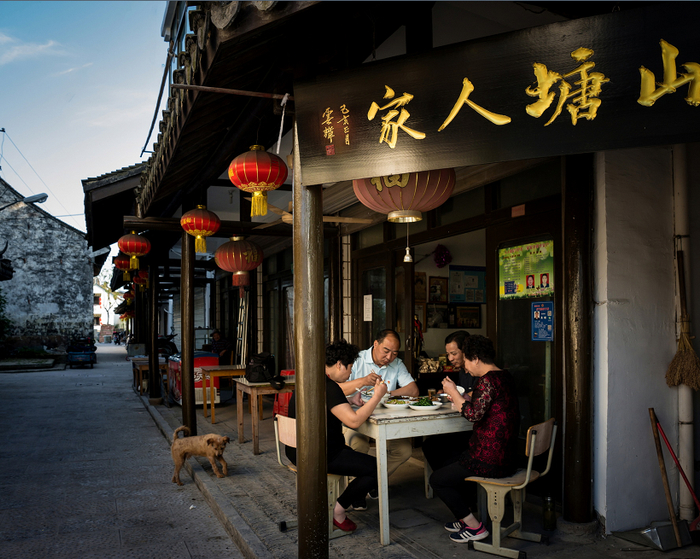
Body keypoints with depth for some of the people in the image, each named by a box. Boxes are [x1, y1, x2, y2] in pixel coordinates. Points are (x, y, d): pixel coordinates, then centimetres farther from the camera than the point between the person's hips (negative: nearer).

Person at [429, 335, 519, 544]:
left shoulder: (487, 380, -20)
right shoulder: (505, 376, 9)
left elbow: (474, 414, -30)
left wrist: (453, 392, -17)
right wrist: (461, 397, 12)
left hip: (490, 460, -10)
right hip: (506, 456, 10)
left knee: (437, 479, 4)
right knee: (452, 463, 31)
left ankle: (474, 527, 10)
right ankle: (466, 517, 35)